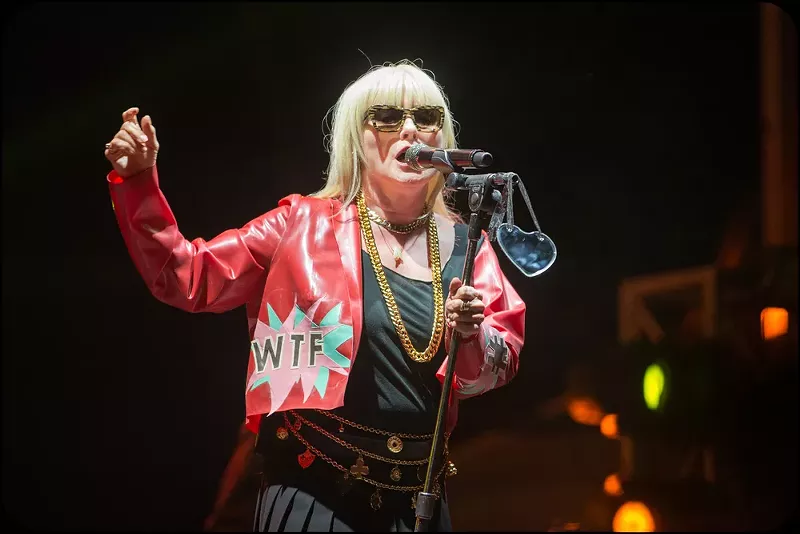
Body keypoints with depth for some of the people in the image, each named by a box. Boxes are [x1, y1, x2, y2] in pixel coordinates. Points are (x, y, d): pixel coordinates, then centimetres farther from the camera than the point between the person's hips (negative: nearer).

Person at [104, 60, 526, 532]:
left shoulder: (464, 244, 5)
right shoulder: (307, 224, -2)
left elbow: (501, 365, 3)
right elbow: (187, 278, -3)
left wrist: (471, 335, -19)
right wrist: (139, 182, -14)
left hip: (418, 494, 4)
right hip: (315, 489, -3)